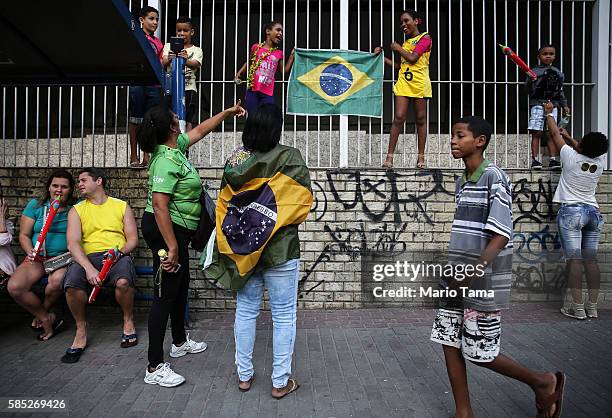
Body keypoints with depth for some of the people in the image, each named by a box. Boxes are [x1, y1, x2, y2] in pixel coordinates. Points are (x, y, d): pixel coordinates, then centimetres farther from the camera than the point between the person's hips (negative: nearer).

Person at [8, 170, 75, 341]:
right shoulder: (35, 205, 7)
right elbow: (24, 235, 7)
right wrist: (30, 252, -9)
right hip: (37, 258, 2)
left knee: (56, 281, -33)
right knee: (14, 287, -24)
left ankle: (40, 315, 0)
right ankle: (48, 319, -3)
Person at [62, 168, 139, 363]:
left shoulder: (121, 206, 12)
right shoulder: (77, 210, 13)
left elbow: (133, 239, 8)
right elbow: (73, 243, -2)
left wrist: (120, 252, -14)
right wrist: (89, 268, -19)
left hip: (118, 256, -1)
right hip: (88, 257, 2)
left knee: (123, 281, -35)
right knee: (71, 283, -31)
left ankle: (128, 321, -5)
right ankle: (81, 331, -7)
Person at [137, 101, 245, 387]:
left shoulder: (176, 148, 7)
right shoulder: (166, 161, -22)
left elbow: (199, 131, 24)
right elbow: (159, 206, -29)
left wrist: (228, 112, 29)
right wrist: (172, 246, -29)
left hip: (177, 229, 11)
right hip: (166, 230, -11)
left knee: (181, 286, 22)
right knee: (166, 294, -5)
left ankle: (180, 342, 41)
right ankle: (155, 368, 6)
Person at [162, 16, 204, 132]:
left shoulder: (196, 50, 9)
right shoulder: (168, 46, 13)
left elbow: (195, 65, -12)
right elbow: (163, 64, -5)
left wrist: (186, 61, -37)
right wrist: (169, 60, -30)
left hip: (188, 89, -1)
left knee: (189, 122, -6)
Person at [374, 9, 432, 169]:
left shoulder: (425, 38, 3)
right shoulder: (406, 42, 21)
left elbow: (412, 58, -11)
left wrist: (398, 48, 2)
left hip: (420, 83, -4)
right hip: (403, 83, 4)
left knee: (421, 119, 2)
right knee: (399, 117, -7)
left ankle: (421, 157, 7)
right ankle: (390, 156, -8)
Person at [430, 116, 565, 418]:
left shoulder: (494, 177, -13)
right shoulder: (461, 182, 11)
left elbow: (501, 235, -19)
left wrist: (473, 273, -24)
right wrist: (456, 274, 18)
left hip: (483, 283, -7)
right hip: (458, 281, 8)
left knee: (479, 352, 4)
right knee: (449, 343, 8)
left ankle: (542, 382, 29)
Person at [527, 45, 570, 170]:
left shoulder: (558, 73, 15)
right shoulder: (534, 71, 1)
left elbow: (560, 91, 21)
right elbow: (529, 90, -8)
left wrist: (564, 105, 16)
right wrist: (531, 81, -26)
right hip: (537, 104, -4)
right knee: (537, 133, -7)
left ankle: (553, 159, 3)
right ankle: (535, 160, -4)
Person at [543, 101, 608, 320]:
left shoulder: (571, 157, -9)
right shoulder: (600, 161, 3)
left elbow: (555, 134, 6)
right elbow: (585, 151, 27)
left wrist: (549, 114, 21)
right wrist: (569, 136, 38)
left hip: (571, 211, -5)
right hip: (594, 212, 5)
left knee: (574, 259, -6)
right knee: (591, 260, 6)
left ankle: (578, 307, -5)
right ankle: (592, 306, 10)